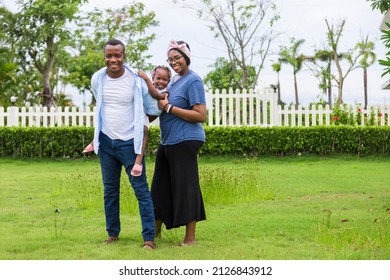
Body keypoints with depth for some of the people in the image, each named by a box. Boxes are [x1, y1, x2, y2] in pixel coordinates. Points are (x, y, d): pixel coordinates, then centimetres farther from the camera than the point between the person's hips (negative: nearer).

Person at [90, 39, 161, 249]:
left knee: (141, 190, -5)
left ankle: (149, 238, -3)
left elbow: (153, 110, -1)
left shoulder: (136, 80, -12)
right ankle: (112, 234, 25)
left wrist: (137, 127, 5)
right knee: (110, 190, 13)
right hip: (106, 142, 4)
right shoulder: (97, 79, -1)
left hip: (129, 143, -4)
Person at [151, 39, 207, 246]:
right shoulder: (174, 79, 14)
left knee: (185, 186, -4)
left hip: (185, 141, -9)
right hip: (167, 141, 9)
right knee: (161, 186, 16)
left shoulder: (193, 81, -12)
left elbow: (201, 115, -18)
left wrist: (168, 107, -18)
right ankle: (156, 230, 29)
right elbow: (161, 101, 29)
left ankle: (190, 238, 3)